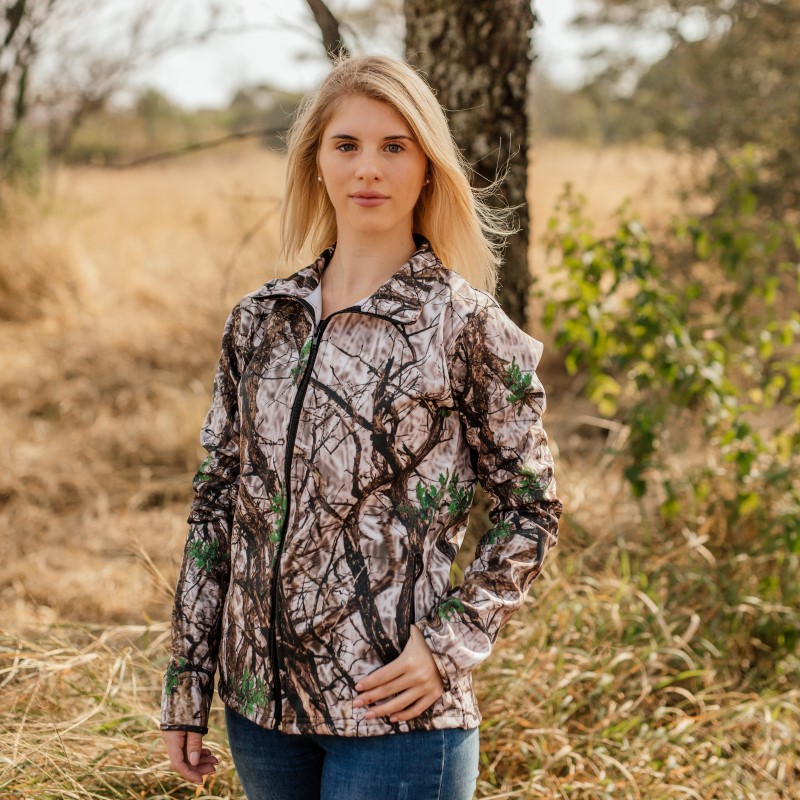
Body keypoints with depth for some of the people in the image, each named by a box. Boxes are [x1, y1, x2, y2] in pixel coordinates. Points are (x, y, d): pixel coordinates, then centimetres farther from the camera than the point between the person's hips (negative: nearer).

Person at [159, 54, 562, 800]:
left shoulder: (464, 326, -6)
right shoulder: (260, 320, 5)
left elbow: (530, 509, -1)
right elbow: (215, 504, 9)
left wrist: (451, 643, -12)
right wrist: (185, 684, 8)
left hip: (393, 711, -4)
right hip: (258, 702, 5)